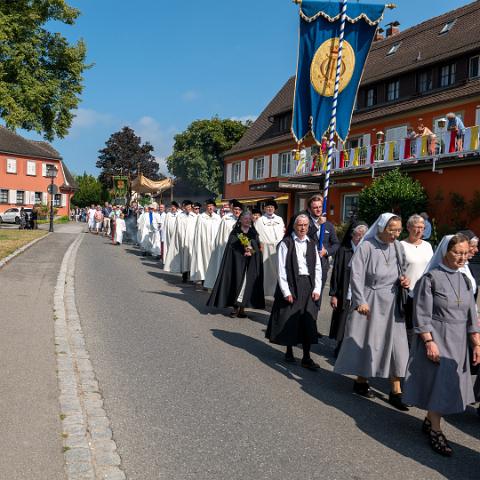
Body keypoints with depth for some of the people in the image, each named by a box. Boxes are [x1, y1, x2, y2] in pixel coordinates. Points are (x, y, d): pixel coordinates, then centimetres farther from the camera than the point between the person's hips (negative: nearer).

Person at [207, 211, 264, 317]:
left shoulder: (254, 234, 14)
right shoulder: (235, 232, 5)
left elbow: (258, 247, 6)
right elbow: (232, 246, -4)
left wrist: (251, 251, -14)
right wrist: (244, 251, -14)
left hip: (251, 263, 2)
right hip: (237, 261, -2)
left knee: (247, 283, -4)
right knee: (237, 281, -8)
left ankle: (242, 307, 0)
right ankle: (236, 308, -4)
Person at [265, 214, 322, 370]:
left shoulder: (312, 244, 9)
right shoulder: (286, 243, -4)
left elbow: (317, 268, 9)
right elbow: (281, 269, -7)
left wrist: (317, 288, -1)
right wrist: (286, 291, -12)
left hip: (309, 285, 4)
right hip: (291, 285, -3)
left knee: (308, 321, 2)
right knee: (289, 320, 5)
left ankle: (306, 357, 10)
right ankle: (289, 351, 24)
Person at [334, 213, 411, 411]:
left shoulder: (397, 247, 4)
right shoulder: (366, 247, -12)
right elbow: (356, 275, -13)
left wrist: (403, 281, -3)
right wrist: (361, 301, -17)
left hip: (391, 302, 5)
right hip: (369, 302, -5)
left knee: (396, 344, 3)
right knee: (365, 341, 8)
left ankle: (396, 391, 10)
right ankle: (361, 380, 27)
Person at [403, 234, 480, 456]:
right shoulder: (430, 278, -12)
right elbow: (422, 314, -13)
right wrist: (429, 342, -19)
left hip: (458, 341, 6)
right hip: (436, 338, -6)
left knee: (450, 384, 13)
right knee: (438, 382, -2)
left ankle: (429, 419, 31)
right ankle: (436, 430, 13)